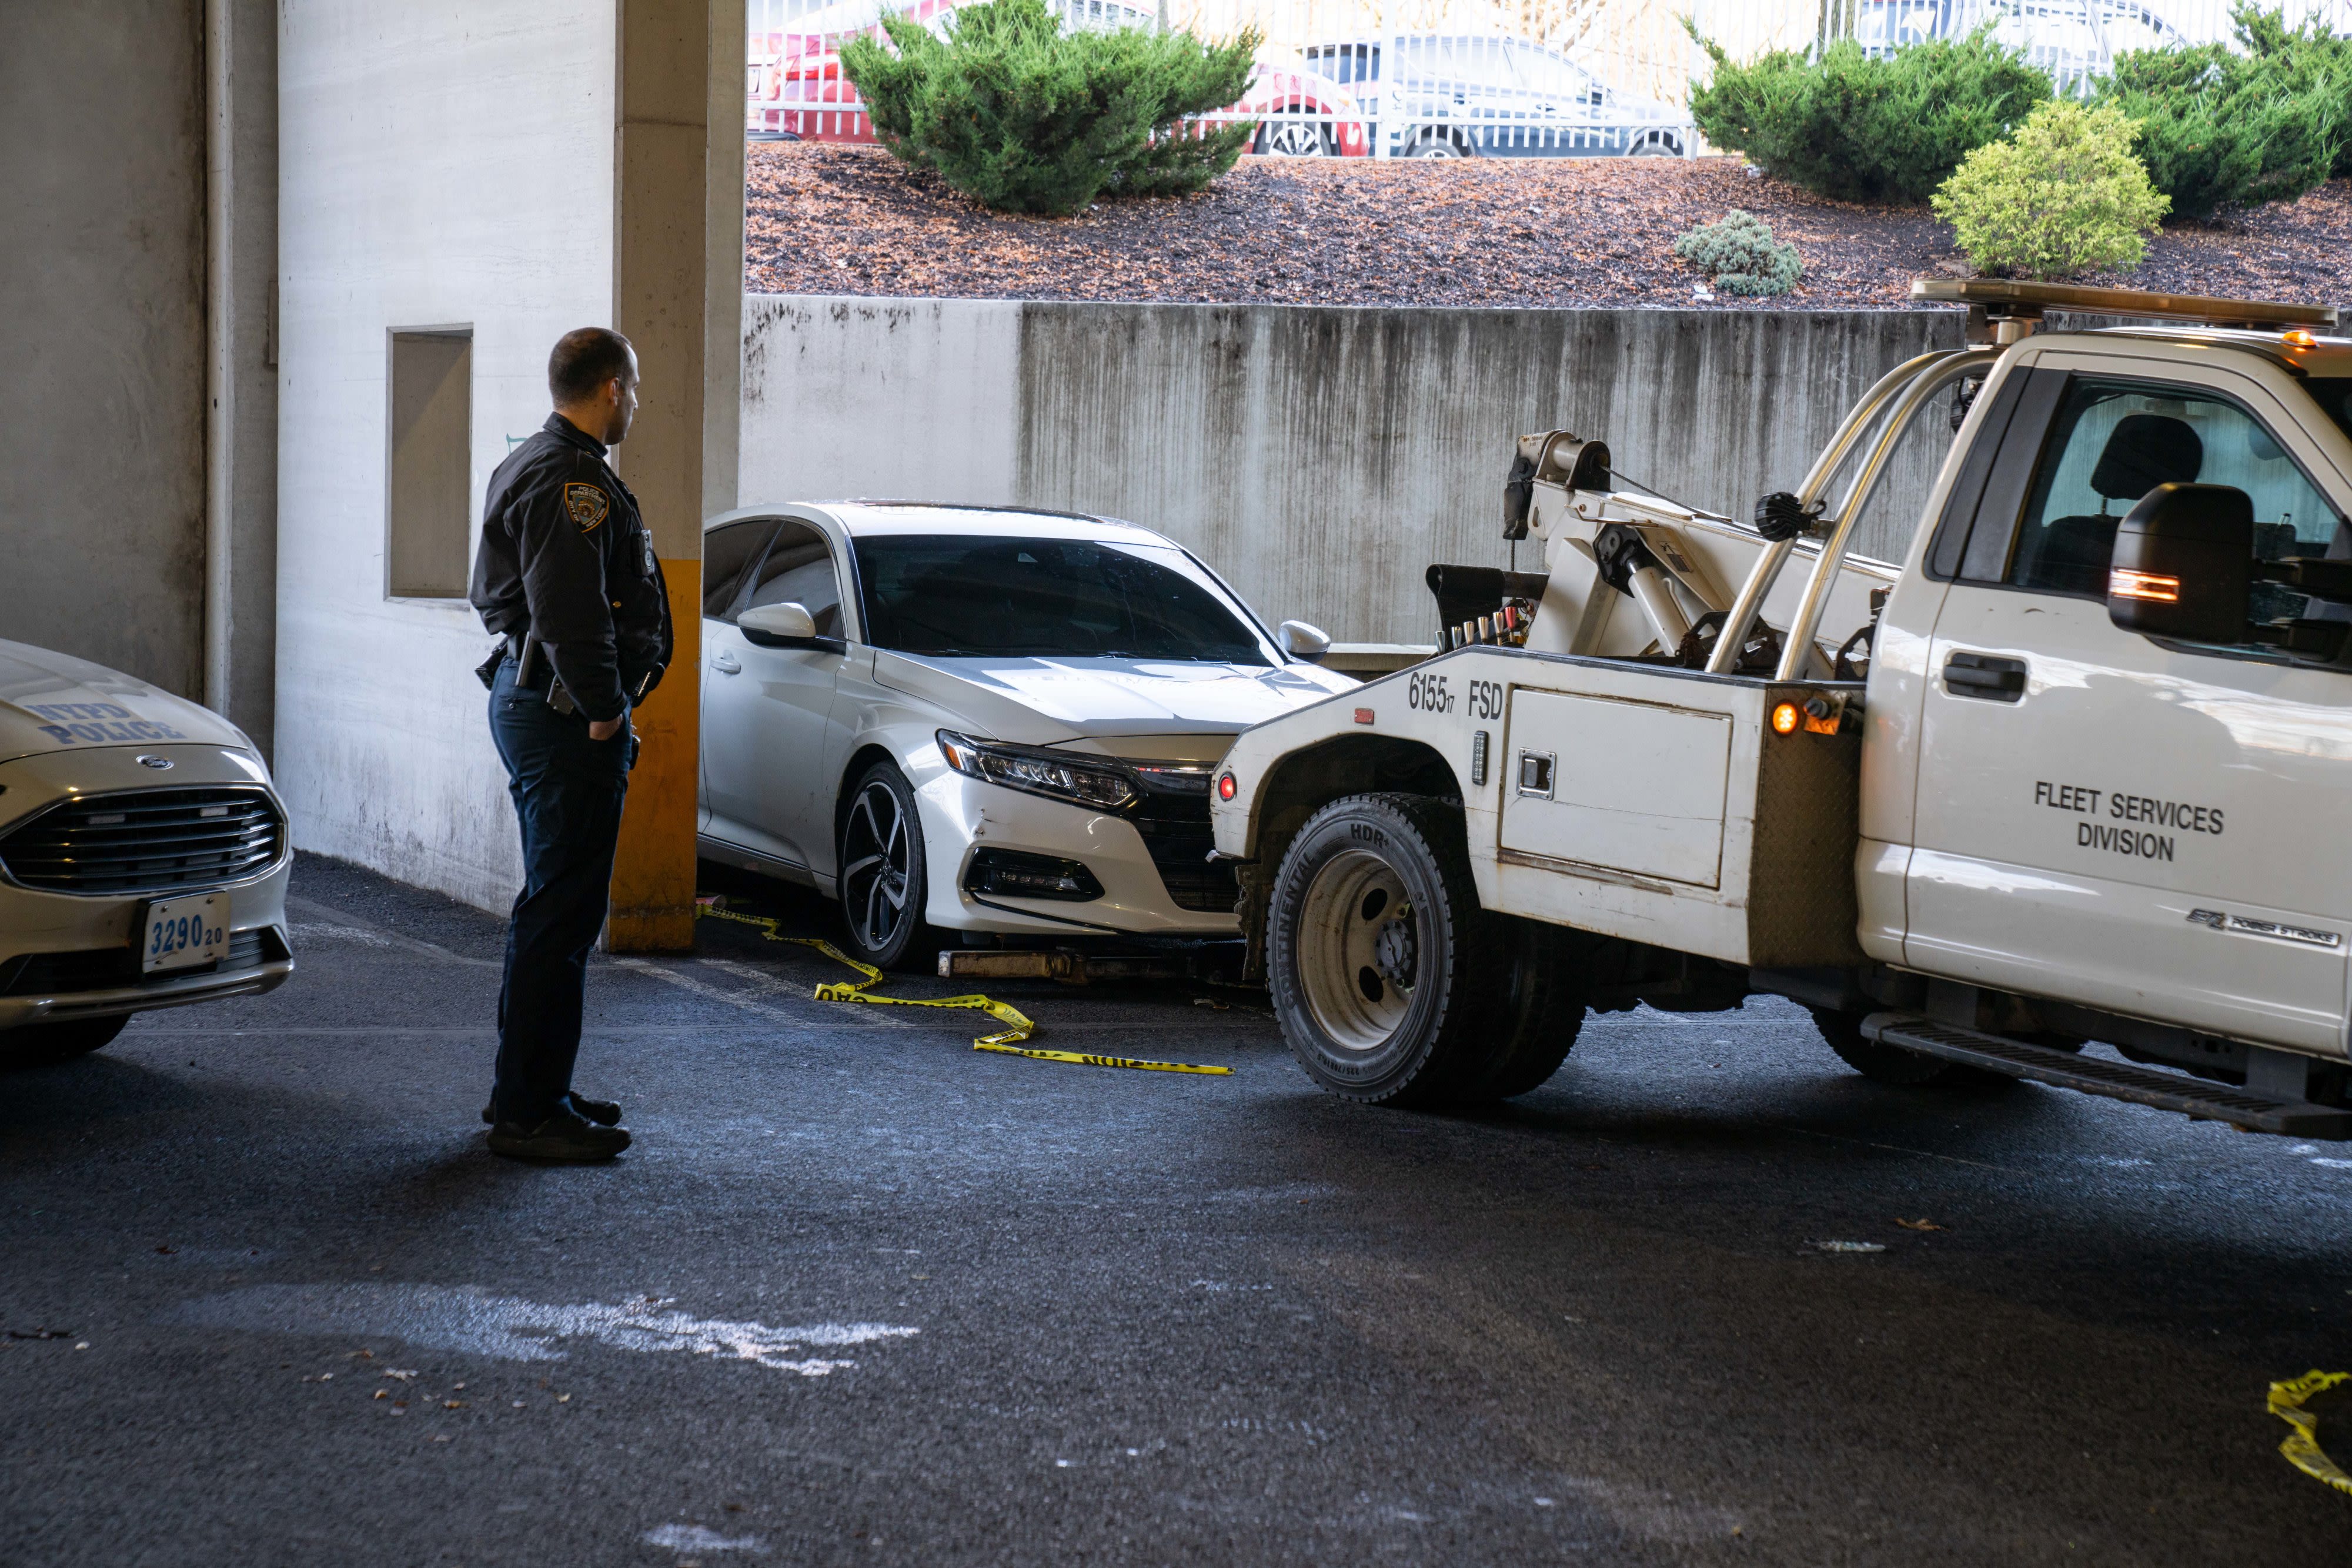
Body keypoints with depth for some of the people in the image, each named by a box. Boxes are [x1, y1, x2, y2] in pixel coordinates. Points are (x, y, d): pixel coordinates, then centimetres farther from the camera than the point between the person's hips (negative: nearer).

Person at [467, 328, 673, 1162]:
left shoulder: (530, 467, 18)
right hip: (564, 717, -11)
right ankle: (528, 1112, -4)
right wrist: (603, 709, -16)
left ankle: (533, 1091, 27)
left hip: (529, 701, 11)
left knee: (556, 905, 18)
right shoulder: (572, 482, -17)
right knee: (560, 912, -7)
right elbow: (570, 616, -26)